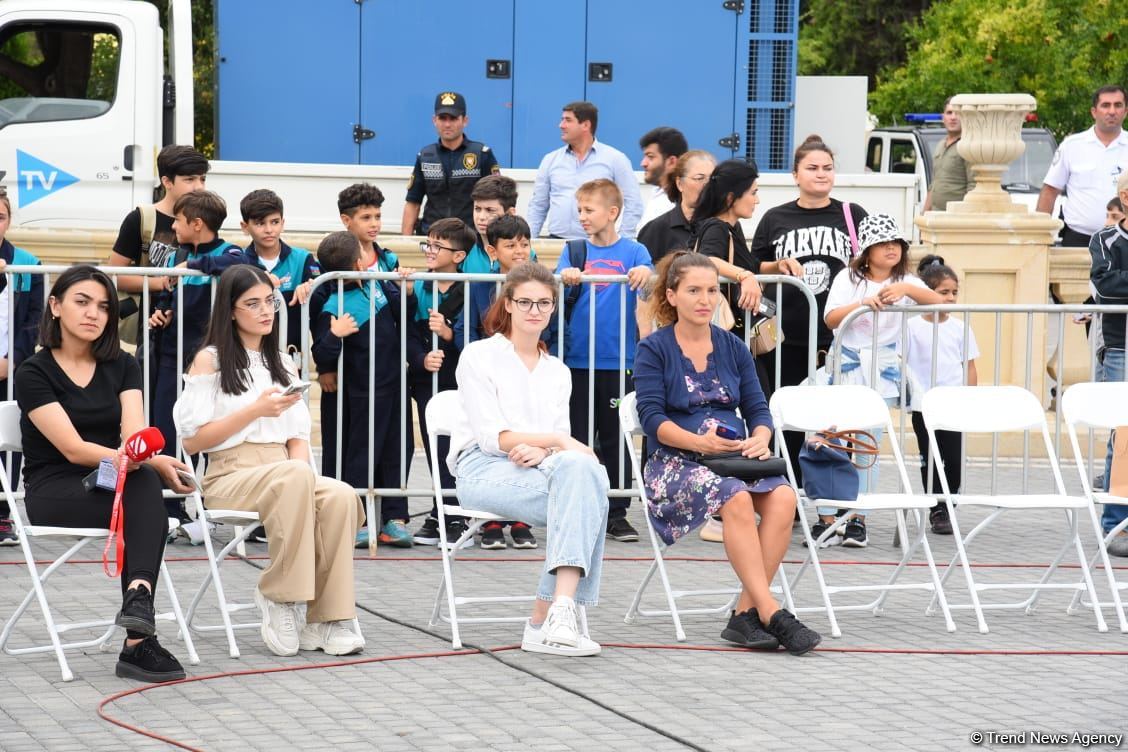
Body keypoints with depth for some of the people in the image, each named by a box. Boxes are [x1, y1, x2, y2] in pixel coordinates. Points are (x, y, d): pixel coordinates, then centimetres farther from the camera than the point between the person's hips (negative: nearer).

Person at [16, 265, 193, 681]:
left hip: (118, 488, 4)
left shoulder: (122, 366, 11)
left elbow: (135, 437, -4)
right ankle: (139, 638, -43)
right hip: (53, 491, -4)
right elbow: (73, 448, -16)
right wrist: (150, 463, -28)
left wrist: (146, 460, -30)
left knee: (145, 486, -35)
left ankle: (139, 597, -51)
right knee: (148, 504, -34)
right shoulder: (34, 373, -5)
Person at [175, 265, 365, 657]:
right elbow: (192, 440, -4)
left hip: (283, 474, 5)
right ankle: (279, 595, -25)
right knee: (294, 478, -39)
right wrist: (256, 410, -11)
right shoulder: (210, 360, 4)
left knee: (341, 496, -30)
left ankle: (326, 620, -27)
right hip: (228, 479, -5)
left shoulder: (283, 364, 21)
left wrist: (300, 469, -5)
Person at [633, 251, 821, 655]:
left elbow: (757, 408, 11)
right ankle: (770, 613, -37)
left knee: (783, 496, -27)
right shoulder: (654, 349, 2)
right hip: (675, 461, -5)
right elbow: (652, 417, -7)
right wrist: (699, 442, -23)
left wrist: (760, 439, -12)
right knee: (736, 498, -35)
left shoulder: (733, 347, 16)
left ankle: (745, 613, -27)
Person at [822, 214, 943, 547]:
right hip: (846, 367, -1)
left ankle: (858, 518, 9)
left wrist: (906, 289, -25)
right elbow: (831, 318, -9)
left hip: (882, 372, 1)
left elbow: (938, 302, -10)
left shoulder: (905, 281, 6)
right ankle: (826, 517, 1)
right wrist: (863, 303, -24)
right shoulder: (848, 279, 3)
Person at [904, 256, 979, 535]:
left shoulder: (960, 327, 6)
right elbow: (900, 365, 1)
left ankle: (946, 506, 14)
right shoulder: (912, 327, -1)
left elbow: (970, 368, 9)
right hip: (923, 405, -1)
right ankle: (937, 512, 15)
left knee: (955, 461, -3)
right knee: (930, 461, 6)